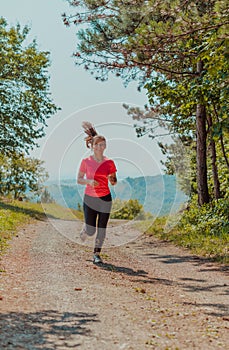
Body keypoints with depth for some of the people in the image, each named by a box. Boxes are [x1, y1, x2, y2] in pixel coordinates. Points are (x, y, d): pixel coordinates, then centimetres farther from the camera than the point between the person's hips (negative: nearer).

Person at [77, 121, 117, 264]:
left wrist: (113, 180, -18)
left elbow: (113, 182, 5)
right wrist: (89, 181, -18)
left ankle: (97, 254, 15)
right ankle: (84, 230, 36)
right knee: (91, 231, 0)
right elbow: (79, 179, 0)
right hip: (89, 198, -1)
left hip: (105, 199, 1)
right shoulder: (86, 161, -5)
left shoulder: (109, 163, -2)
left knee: (102, 229, 1)